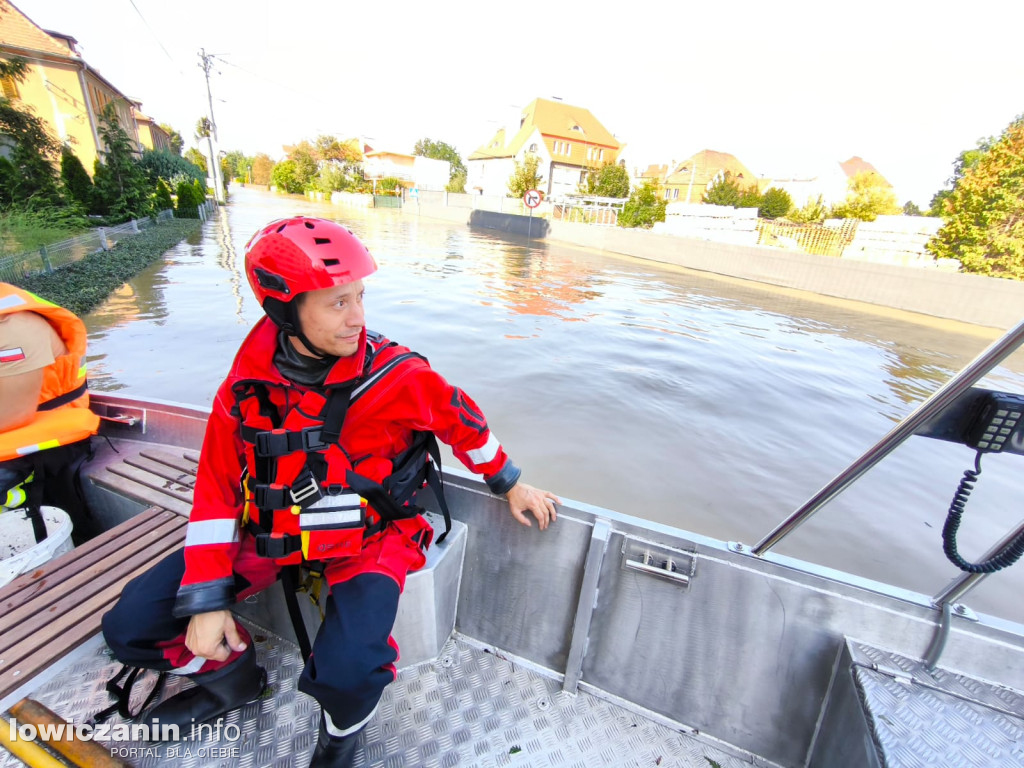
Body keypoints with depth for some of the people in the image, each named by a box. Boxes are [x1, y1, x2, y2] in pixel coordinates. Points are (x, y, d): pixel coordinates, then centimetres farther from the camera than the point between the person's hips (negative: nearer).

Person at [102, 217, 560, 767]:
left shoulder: (395, 375, -18)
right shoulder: (247, 386, -7)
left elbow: (461, 420, -2)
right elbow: (216, 488, -1)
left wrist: (510, 484, 9)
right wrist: (205, 600, -3)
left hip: (366, 536, -4)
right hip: (269, 533, 5)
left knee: (346, 675, -27)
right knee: (129, 627, 3)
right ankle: (234, 678, 33)